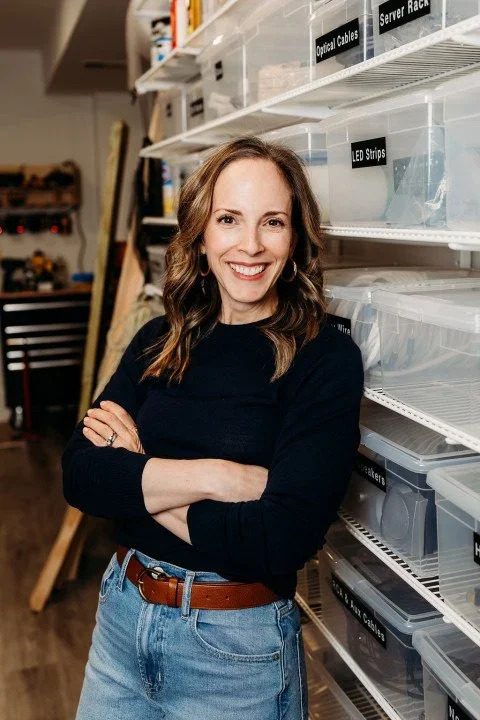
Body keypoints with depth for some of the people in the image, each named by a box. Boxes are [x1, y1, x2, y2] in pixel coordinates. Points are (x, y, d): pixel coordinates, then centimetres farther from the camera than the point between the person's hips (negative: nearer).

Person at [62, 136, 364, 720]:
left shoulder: (325, 359, -14)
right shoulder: (161, 342, -1)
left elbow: (280, 539, -23)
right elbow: (78, 473, -10)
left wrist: (133, 478, -14)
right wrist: (215, 475, -24)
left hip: (236, 647, -4)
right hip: (121, 614, 4)